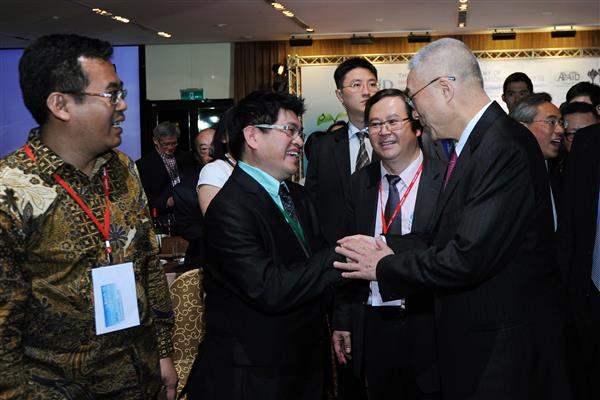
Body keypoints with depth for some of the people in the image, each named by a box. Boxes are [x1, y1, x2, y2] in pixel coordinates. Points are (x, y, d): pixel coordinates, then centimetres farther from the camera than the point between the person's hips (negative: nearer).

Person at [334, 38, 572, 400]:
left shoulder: (505, 147, -22)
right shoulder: (474, 143, 9)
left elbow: (469, 258, -26)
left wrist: (384, 268, -14)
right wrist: (386, 248, -2)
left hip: (506, 342, -9)